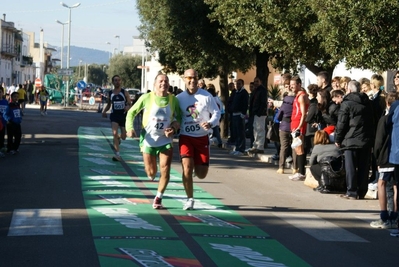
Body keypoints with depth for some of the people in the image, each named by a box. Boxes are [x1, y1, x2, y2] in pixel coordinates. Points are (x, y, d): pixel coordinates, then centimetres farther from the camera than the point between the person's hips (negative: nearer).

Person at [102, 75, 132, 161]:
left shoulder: (124, 92, -3)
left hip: (123, 115, 0)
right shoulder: (110, 93, 3)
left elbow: (130, 104, -2)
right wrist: (104, 111, -4)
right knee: (114, 133, -18)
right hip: (114, 115, 0)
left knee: (123, 137, 6)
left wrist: (128, 107, -25)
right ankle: (117, 154, -14)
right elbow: (108, 105, 15)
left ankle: (118, 138, 46)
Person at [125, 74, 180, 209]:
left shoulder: (173, 99, -3)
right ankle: (152, 175, 43)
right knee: (151, 173, 4)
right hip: (148, 139, -1)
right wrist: (130, 128, -14)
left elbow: (179, 117, 10)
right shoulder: (147, 98, -9)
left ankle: (158, 198, 12)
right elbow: (131, 112, 0)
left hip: (166, 140, 1)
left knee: (165, 170, -7)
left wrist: (174, 128, -9)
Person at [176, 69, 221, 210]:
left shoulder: (206, 96, -3)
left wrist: (210, 123, -19)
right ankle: (190, 199, -1)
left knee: (201, 174, 1)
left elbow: (216, 112, 0)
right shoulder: (179, 98, 1)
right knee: (187, 167, -17)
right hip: (185, 137, 0)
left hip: (202, 137, 0)